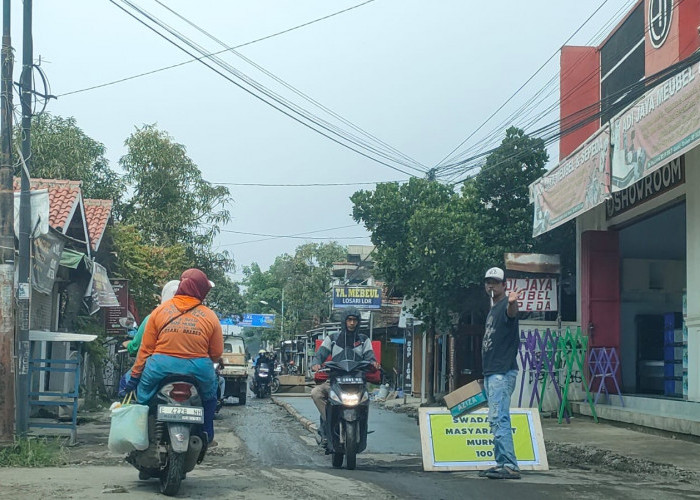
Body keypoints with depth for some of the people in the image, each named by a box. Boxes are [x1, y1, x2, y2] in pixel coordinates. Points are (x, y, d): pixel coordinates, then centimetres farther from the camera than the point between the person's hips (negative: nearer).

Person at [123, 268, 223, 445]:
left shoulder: (160, 311, 4)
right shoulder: (210, 316, 2)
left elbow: (146, 347, 3)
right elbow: (216, 353, 6)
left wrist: (135, 375, 11)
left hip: (160, 369, 0)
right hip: (198, 370, 1)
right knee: (210, 393, 32)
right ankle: (207, 436, 33)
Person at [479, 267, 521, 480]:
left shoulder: (506, 305, -9)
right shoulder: (492, 309, 20)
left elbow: (511, 313, -36)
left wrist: (512, 303, -60)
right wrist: (487, 372, 18)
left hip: (503, 372, -10)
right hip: (491, 372, 10)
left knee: (498, 418, -16)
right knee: (497, 420, 12)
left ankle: (510, 466, -17)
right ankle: (502, 463, 17)